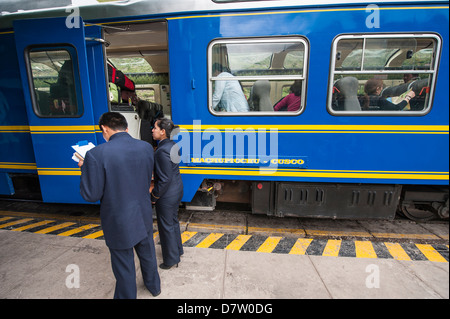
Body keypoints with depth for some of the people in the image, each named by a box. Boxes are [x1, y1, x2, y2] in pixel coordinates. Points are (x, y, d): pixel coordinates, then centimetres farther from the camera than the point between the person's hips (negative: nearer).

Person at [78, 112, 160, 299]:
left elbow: (91, 195, -16)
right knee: (148, 255, 27)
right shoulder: (146, 148, -9)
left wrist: (84, 167, -1)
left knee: (124, 267, 19)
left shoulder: (97, 154, -23)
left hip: (119, 223, -4)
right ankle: (154, 287, 51)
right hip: (143, 217, 5)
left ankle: (127, 296, 44)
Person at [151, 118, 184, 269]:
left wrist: (154, 196, -12)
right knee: (173, 221, 25)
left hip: (167, 195, -9)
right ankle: (177, 249, 46)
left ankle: (171, 260, 31)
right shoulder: (173, 145, 2)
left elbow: (164, 179, -25)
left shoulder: (162, 151, -27)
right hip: (177, 189, 9)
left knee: (166, 226, 11)